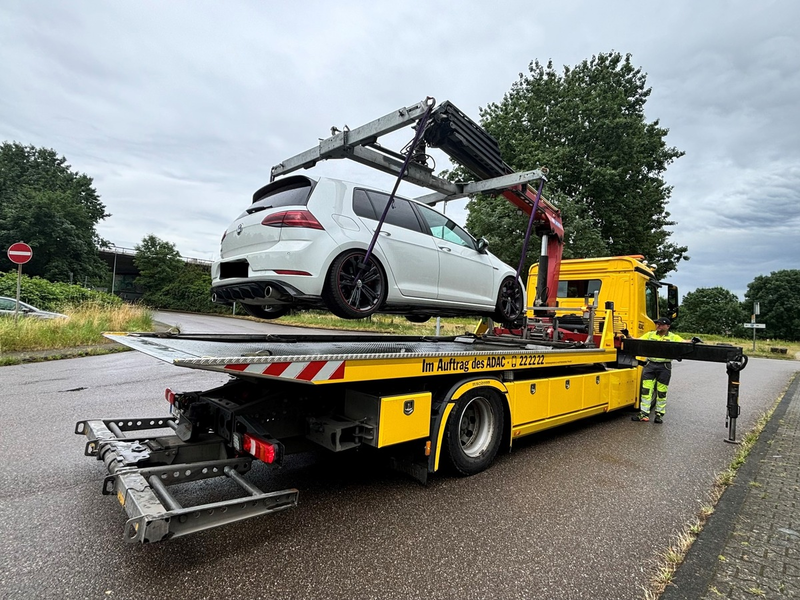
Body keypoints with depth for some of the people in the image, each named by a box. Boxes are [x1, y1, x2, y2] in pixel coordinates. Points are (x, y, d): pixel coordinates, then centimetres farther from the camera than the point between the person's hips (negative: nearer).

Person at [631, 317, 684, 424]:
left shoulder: (673, 337, 3)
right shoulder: (650, 334, 9)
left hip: (664, 367, -2)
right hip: (650, 365, 2)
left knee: (661, 392, 7)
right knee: (646, 389, 0)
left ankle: (659, 414, 21)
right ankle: (644, 414, 6)